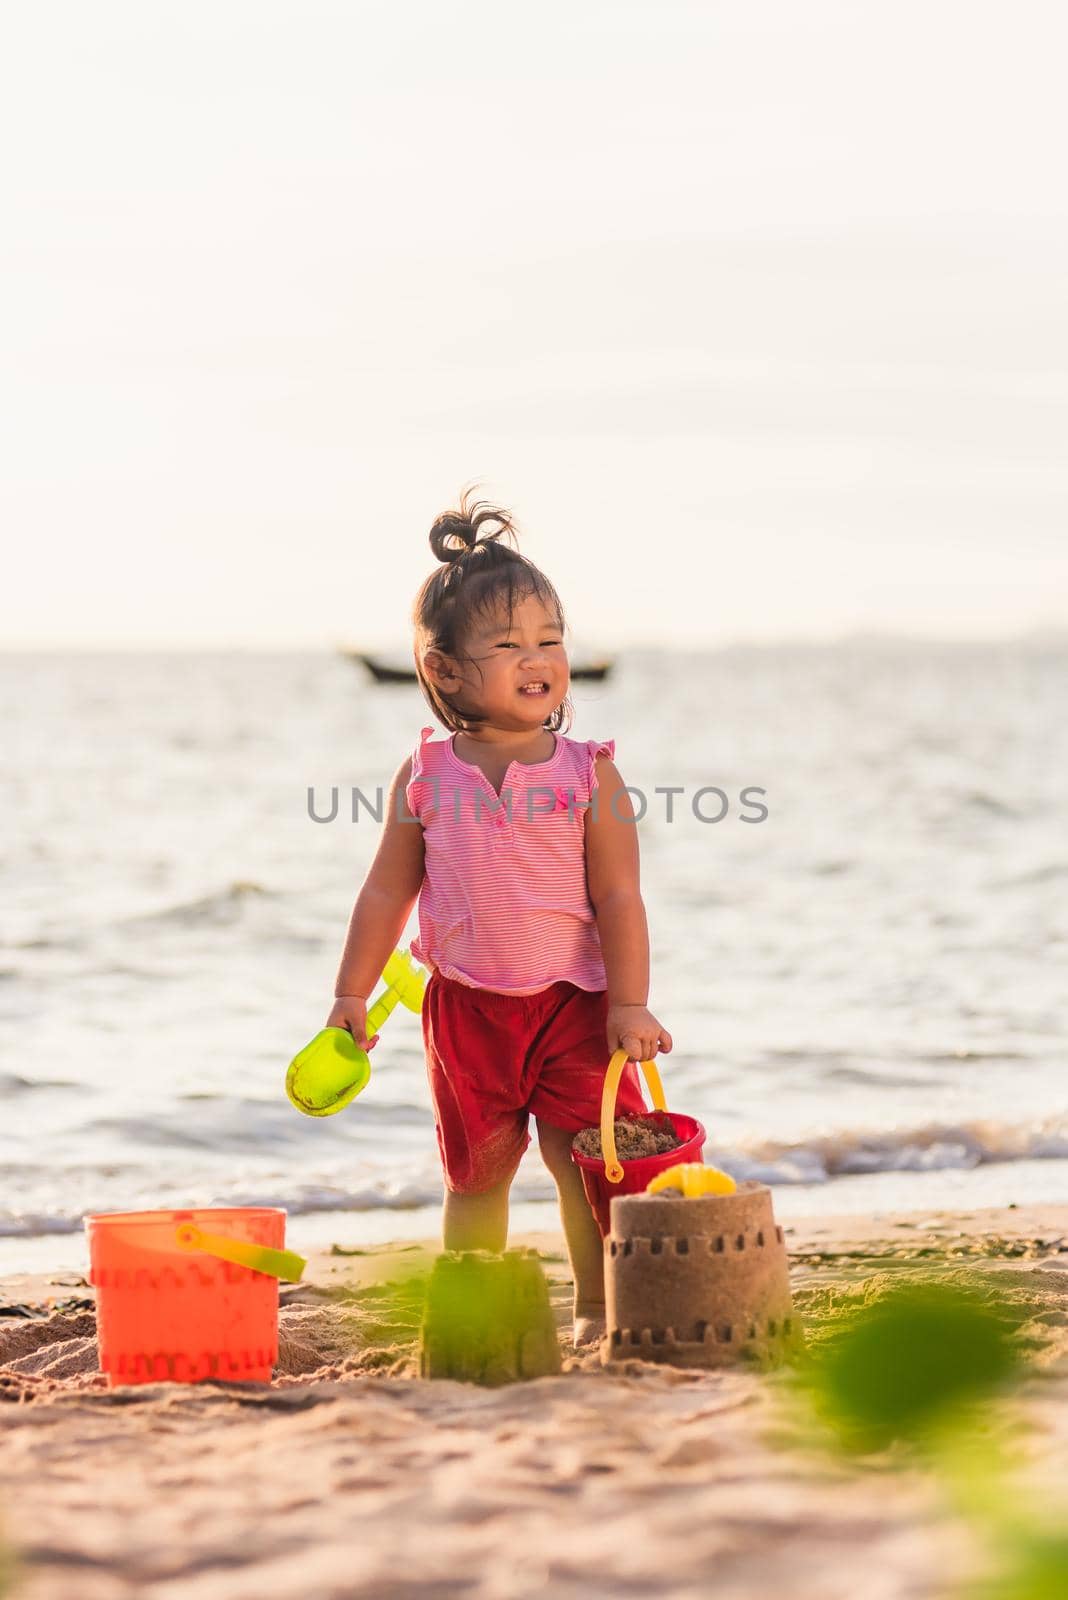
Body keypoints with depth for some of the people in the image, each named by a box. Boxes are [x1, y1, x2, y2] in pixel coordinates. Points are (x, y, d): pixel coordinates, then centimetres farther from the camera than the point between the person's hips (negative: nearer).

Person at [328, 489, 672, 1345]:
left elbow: (619, 897, -7)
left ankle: (599, 1308, 7)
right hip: (466, 1006, 2)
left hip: (574, 1000, -2)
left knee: (585, 1158, -5)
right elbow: (387, 891, 6)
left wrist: (630, 1004, -13)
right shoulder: (426, 777, -2)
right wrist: (352, 996, 5)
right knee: (477, 1168, 9)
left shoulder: (589, 774, -7)